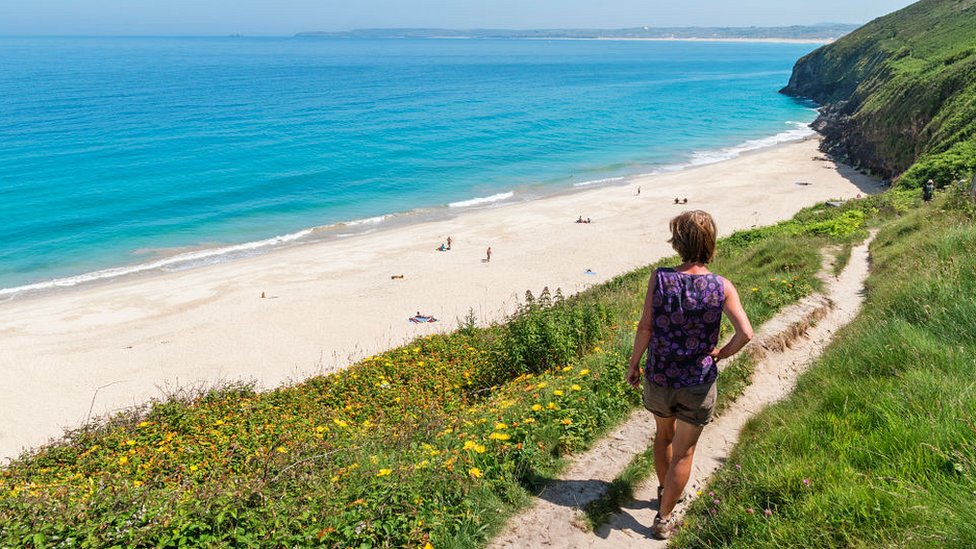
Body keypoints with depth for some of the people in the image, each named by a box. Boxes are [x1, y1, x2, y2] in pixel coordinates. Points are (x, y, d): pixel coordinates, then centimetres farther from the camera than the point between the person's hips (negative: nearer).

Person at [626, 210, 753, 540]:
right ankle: (664, 518, 21)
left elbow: (645, 327, -12)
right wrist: (720, 354, -2)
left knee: (663, 434, 27)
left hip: (658, 378, 2)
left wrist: (633, 364, 1)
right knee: (683, 452, 13)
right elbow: (745, 333, -21)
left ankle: (665, 492, 46)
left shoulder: (660, 279, -13)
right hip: (698, 385, -1)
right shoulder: (722, 287, -13)